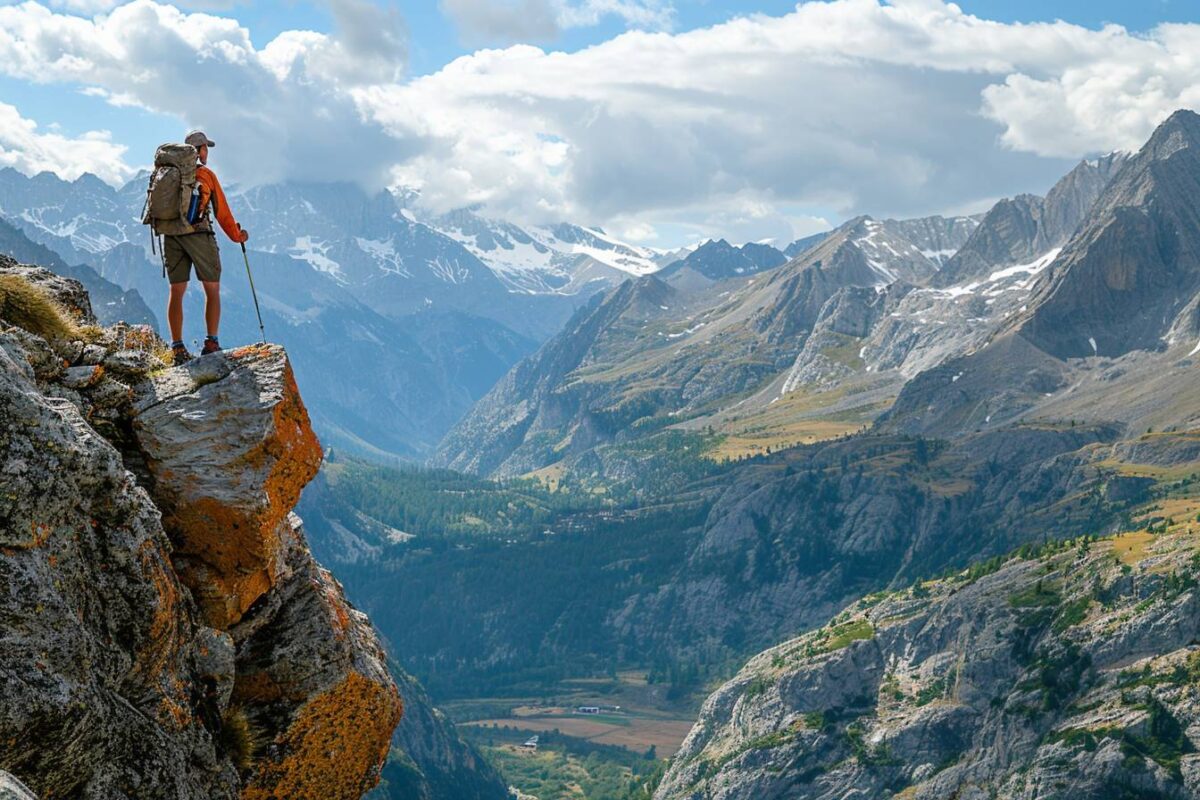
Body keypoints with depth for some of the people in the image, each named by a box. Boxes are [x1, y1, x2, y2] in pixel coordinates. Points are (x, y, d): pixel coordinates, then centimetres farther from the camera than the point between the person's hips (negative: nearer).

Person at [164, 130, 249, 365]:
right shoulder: (206, 175, 0)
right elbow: (221, 211, 4)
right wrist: (236, 235, 17)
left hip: (171, 237, 4)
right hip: (199, 236, -4)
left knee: (177, 292, 6)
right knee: (212, 290, 7)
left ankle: (177, 347, 4)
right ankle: (211, 343, 2)